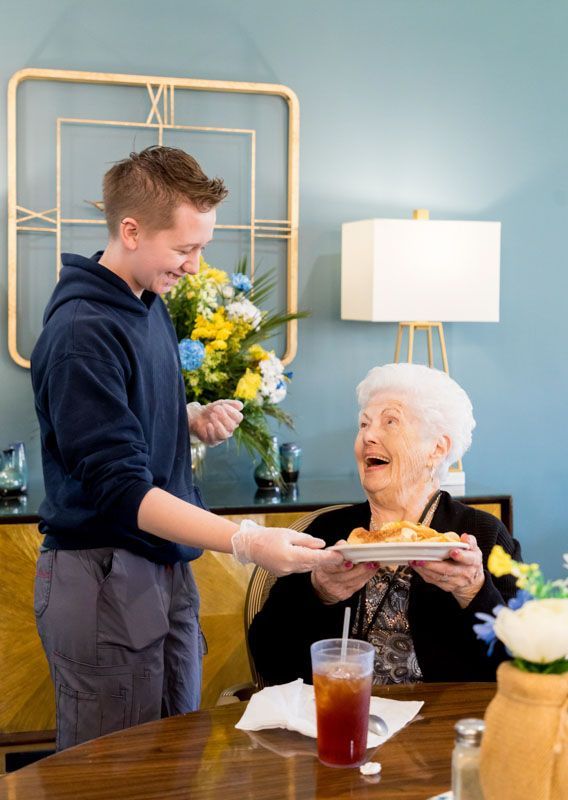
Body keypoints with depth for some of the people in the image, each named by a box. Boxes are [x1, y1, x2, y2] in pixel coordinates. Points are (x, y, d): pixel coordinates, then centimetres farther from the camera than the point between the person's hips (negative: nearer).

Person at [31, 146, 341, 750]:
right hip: (103, 579, -8)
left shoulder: (150, 304, 8)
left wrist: (195, 421, 1)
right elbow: (121, 490, -25)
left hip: (166, 565, 9)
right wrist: (246, 542, -34)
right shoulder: (82, 333, -21)